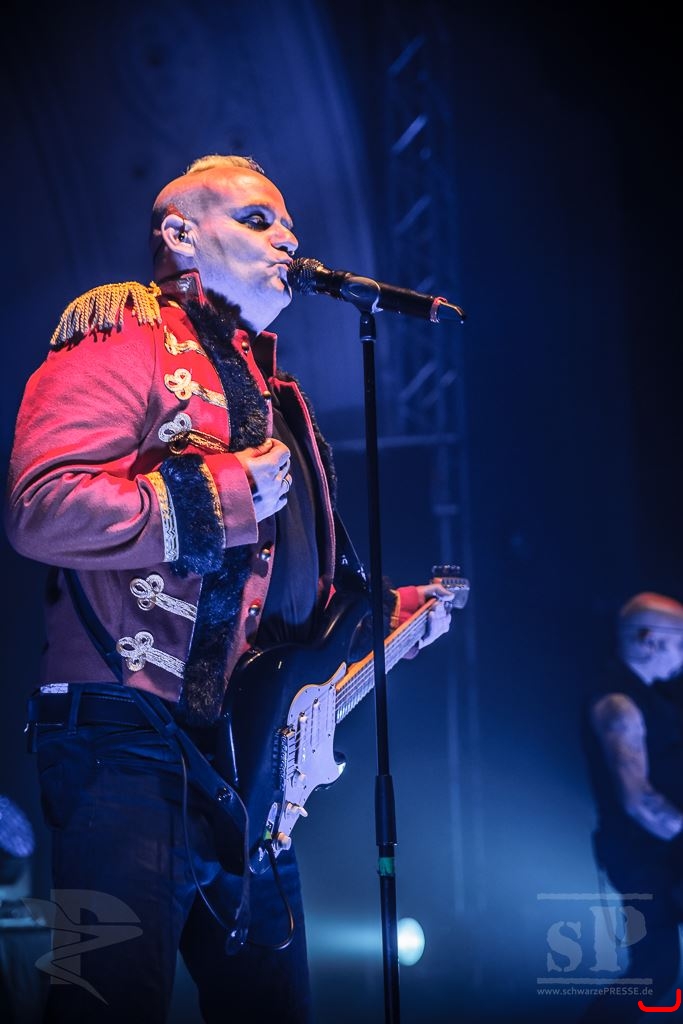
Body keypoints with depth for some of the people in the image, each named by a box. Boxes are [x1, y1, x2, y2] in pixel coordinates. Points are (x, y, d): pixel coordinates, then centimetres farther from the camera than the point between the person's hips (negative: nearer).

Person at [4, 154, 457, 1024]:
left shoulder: (274, 396, 24)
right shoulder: (128, 334, -2)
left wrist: (396, 613, 13)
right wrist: (222, 496, -14)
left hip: (249, 765, 9)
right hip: (131, 743, -9)